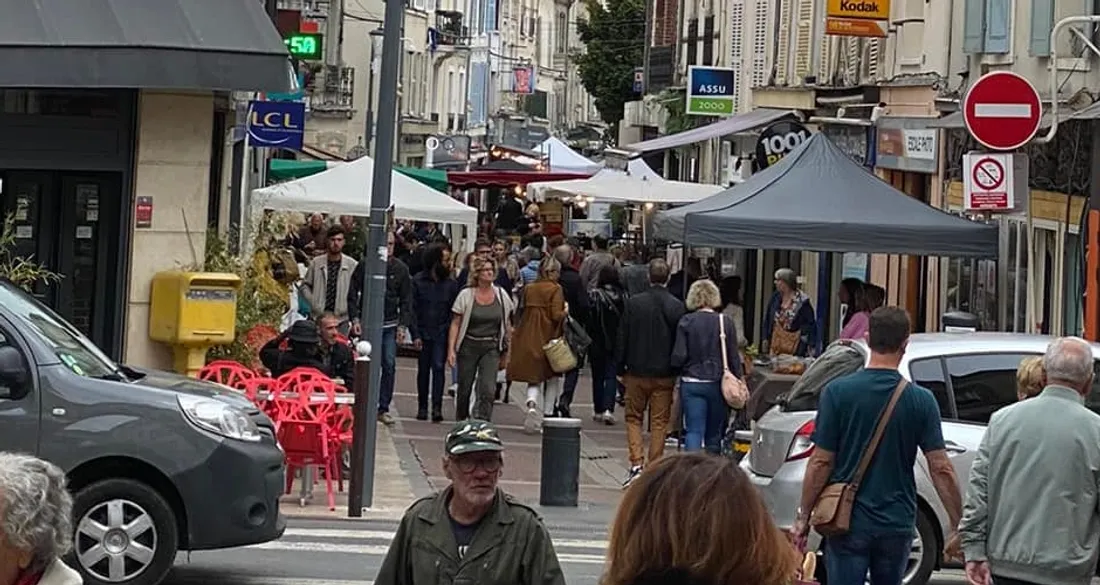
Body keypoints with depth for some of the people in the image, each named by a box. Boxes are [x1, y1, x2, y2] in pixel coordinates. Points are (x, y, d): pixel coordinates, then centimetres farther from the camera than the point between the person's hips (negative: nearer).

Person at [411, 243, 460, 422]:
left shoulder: (451, 283, 3)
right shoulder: (418, 281, -1)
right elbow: (412, 309, -1)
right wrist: (415, 335, -8)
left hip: (441, 334, 0)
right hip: (423, 333, 0)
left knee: (438, 367, -12)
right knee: (423, 370, 8)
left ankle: (437, 407, -15)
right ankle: (422, 407, 17)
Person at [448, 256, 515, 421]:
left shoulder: (501, 295, 3)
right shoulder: (466, 295, -4)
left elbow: (507, 326, 11)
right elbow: (455, 324, -3)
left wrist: (505, 353, 11)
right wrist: (451, 350, -10)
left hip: (491, 348, 1)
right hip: (468, 347, -1)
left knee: (488, 389, -13)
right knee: (464, 389, 8)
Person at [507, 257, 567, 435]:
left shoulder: (528, 288, 6)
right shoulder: (555, 289, -9)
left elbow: (522, 312, 10)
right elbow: (556, 315, -16)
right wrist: (565, 312, 2)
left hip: (529, 338, 4)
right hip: (549, 338, -4)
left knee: (534, 378, 6)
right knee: (553, 377, 15)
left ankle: (532, 404, -23)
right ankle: (547, 414, 14)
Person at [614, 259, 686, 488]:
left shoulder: (634, 303, -6)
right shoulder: (677, 306, -6)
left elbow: (622, 338, -2)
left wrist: (621, 367, 7)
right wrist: (677, 370, 8)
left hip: (637, 372, 0)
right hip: (664, 374, 0)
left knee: (633, 417, 11)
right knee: (659, 422, 7)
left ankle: (637, 463, -3)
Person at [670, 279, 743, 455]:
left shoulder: (686, 322, -6)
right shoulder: (726, 322, -2)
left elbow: (679, 356, -8)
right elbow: (734, 357, -1)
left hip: (691, 383, -1)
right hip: (718, 383, 1)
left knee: (693, 431, -3)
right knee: (714, 434, 14)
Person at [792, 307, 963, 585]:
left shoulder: (837, 392, -9)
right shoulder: (921, 400, -4)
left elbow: (821, 462, -8)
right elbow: (941, 469, -7)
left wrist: (803, 516, 2)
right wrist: (959, 527, 0)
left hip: (848, 522, -2)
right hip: (897, 524, 2)